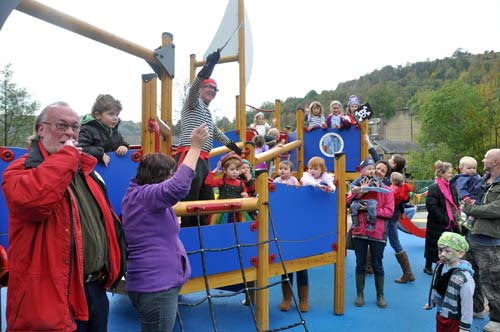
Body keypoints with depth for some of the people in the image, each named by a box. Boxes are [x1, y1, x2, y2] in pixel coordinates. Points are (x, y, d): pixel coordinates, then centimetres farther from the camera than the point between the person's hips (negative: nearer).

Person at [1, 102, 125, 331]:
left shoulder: (84, 171, 13)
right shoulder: (22, 169, -8)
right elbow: (31, 199, -34)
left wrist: (111, 268, 15)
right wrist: (66, 155, -21)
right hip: (54, 297, -7)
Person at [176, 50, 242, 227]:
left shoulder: (207, 111, 28)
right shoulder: (194, 103, 2)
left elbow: (215, 131, 41)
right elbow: (194, 87, -20)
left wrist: (231, 145, 45)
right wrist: (209, 66, -32)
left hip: (203, 160, 10)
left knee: (207, 200, 13)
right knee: (190, 203, -11)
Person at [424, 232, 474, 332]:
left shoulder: (464, 277, -31)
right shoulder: (441, 267, -7)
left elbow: (467, 303, -24)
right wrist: (431, 302, 22)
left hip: (455, 319, -7)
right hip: (440, 314, 7)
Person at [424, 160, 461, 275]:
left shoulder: (451, 187, 10)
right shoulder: (434, 188, -13)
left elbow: (456, 204, 17)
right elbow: (431, 207, -20)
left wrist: (457, 216, 2)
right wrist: (444, 219, -19)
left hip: (451, 224, 6)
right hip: (437, 225, -6)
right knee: (434, 247, 6)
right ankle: (428, 267, 24)